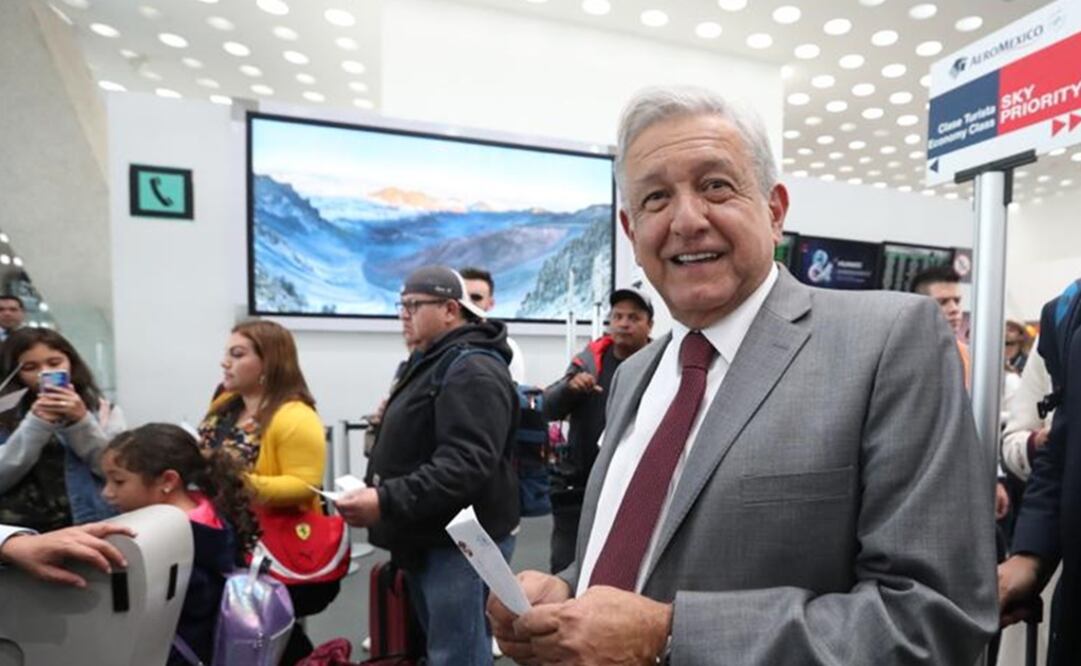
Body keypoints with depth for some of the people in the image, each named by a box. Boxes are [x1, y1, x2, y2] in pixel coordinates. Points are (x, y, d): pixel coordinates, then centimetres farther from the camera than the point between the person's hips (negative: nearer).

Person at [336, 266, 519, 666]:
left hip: (459, 544, -10)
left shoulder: (472, 369, -19)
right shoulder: (434, 363, 15)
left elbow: (465, 465, -29)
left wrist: (387, 501, -30)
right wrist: (378, 492, 14)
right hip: (429, 540, 10)